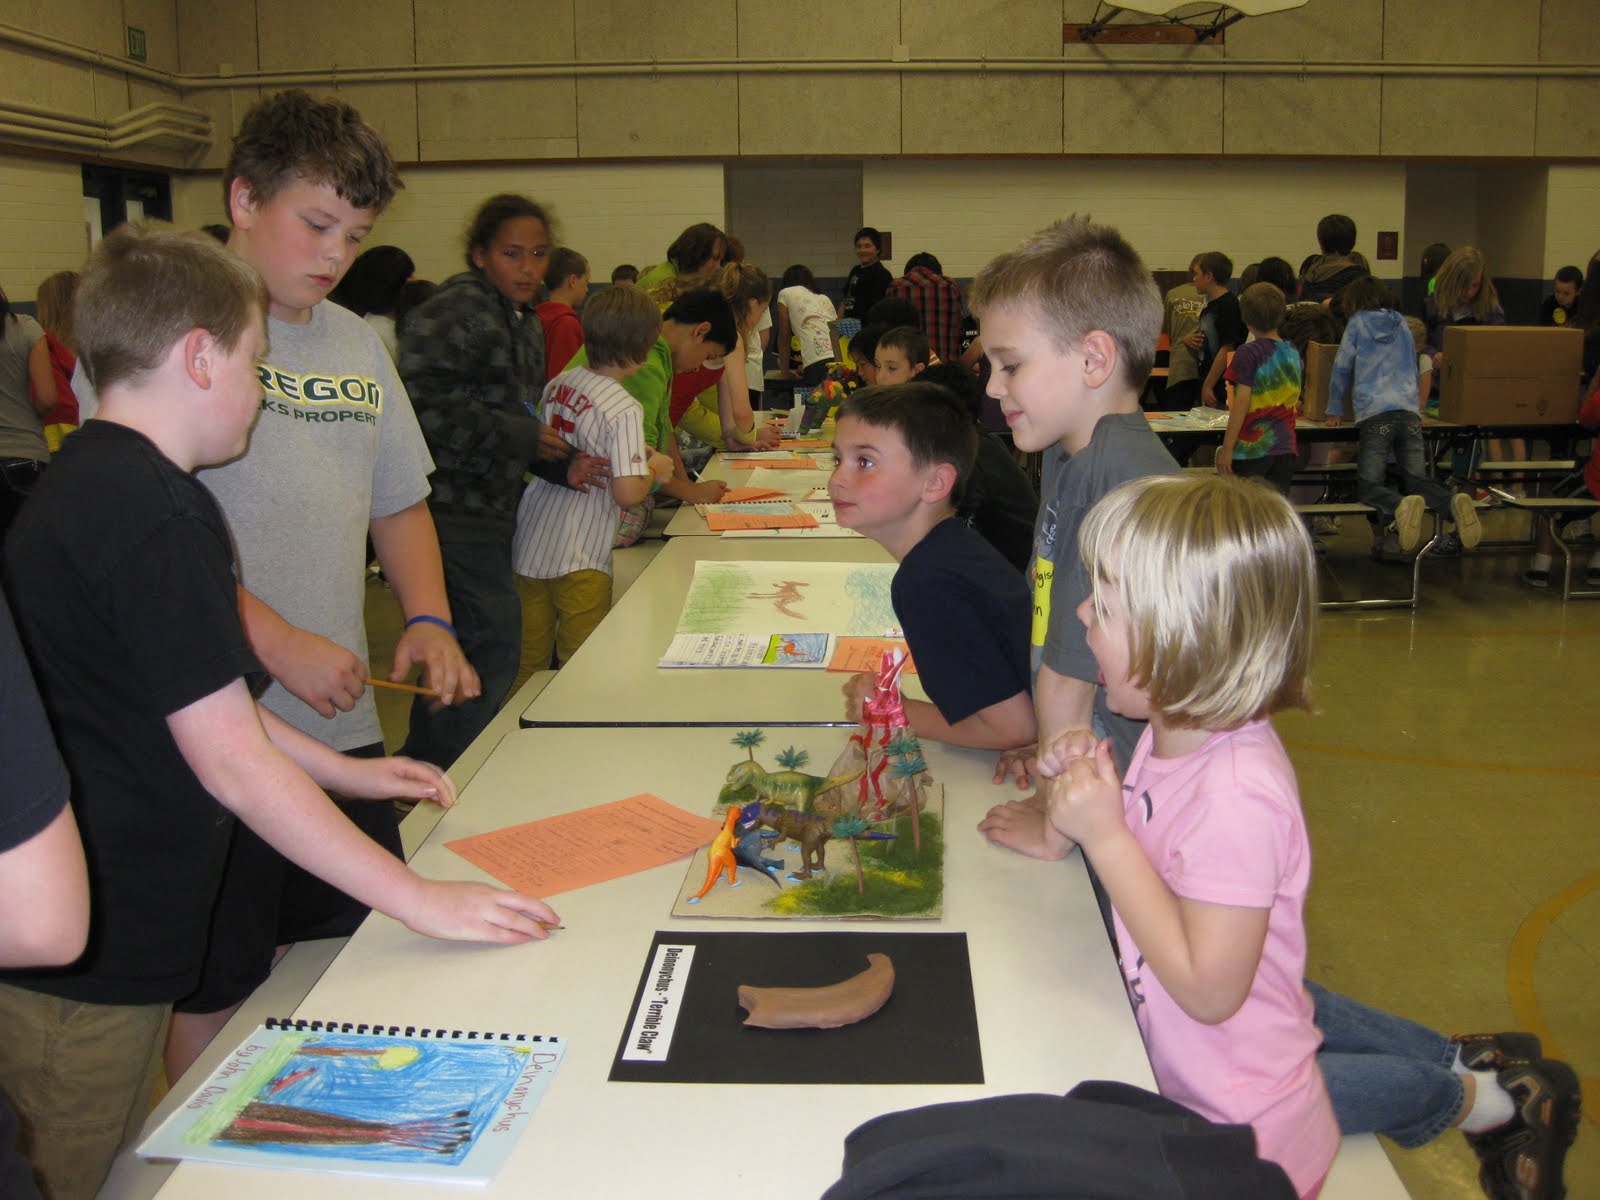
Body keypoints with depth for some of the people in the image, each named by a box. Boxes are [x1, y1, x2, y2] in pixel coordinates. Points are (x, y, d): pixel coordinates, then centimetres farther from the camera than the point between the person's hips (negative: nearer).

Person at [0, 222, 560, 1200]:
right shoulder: (156, 516, -23)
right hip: (89, 966, -10)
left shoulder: (89, 482, 11)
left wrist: (343, 772, 20)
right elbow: (229, 761, -24)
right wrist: (420, 899, -20)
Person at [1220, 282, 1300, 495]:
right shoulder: (1293, 353, 9)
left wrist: (1227, 448, -12)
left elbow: (1242, 403, -14)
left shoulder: (1249, 353, -10)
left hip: (1252, 447, -6)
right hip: (1285, 447, 6)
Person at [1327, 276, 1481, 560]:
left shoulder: (1358, 322, 11)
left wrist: (1334, 412, 22)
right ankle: (1454, 506, -26)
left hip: (1374, 412, -4)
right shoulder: (1402, 324, 25)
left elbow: (1341, 369, 13)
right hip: (1410, 410, 5)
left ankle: (1401, 506, -39)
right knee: (1417, 479, 5)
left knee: (1368, 486, -6)